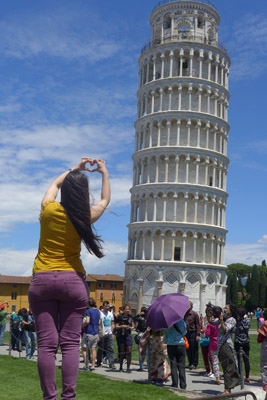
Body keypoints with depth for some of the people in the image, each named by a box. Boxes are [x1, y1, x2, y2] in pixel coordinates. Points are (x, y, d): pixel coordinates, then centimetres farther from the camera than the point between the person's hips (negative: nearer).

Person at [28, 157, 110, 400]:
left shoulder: (48, 209, -2)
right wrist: (104, 173, 28)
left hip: (42, 280, 1)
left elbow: (55, 184, 21)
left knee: (47, 343, -1)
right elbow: (105, 200, 17)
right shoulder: (85, 216, -4)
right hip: (73, 281, -1)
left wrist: (75, 169, 30)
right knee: (70, 343, 1)